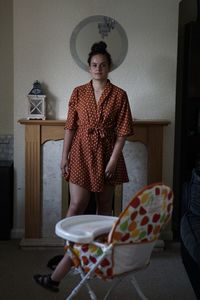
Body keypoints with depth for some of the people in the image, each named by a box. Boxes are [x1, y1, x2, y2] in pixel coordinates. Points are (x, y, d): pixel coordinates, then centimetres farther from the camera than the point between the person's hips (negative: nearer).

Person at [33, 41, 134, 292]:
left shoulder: (119, 95, -2)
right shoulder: (78, 93, 3)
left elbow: (122, 131, -4)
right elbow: (70, 127, 3)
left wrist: (113, 159, -12)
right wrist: (64, 156, -1)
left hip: (106, 154, 0)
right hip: (81, 154, 0)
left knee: (104, 206, 11)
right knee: (77, 206, -6)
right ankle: (70, 255, 2)